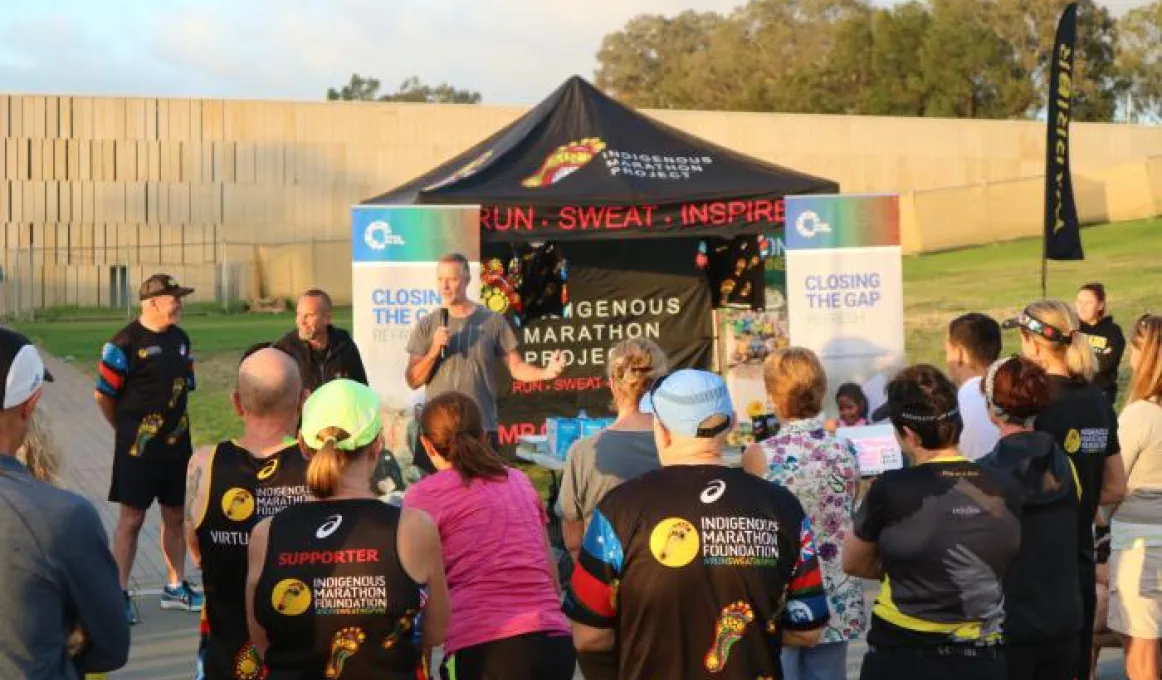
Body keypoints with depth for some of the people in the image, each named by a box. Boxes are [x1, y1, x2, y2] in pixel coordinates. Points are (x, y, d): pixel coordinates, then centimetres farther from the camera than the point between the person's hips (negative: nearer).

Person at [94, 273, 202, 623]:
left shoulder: (180, 339, 8)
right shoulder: (126, 342, -13)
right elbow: (104, 394, -9)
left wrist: (176, 424, 13)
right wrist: (127, 430, 2)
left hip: (176, 443, 6)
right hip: (138, 448, -6)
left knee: (175, 516, 12)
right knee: (132, 518, -1)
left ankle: (175, 588, 24)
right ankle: (120, 594, 6)